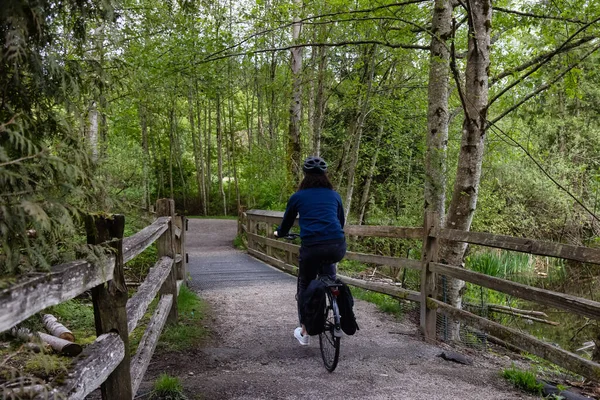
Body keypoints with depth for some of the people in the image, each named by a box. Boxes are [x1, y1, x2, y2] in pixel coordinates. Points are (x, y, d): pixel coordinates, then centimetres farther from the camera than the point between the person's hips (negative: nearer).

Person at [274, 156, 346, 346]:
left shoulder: (297, 197, 12)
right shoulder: (334, 195, 19)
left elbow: (287, 223, 24)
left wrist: (278, 233, 47)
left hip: (312, 248, -2)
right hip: (338, 247, 2)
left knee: (304, 287, 21)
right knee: (327, 261, 39)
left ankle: (304, 332, 28)